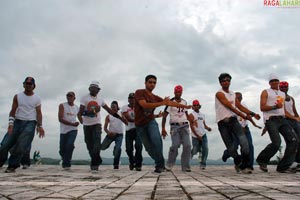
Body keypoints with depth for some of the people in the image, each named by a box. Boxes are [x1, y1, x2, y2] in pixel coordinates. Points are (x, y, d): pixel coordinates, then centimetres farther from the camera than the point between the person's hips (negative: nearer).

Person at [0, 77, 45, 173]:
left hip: (30, 123, -2)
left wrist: (40, 126, -8)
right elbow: (13, 111, 4)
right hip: (18, 122, 2)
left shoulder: (37, 98, 7)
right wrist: (10, 123, -11)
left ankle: (12, 166, -5)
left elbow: (38, 113, 3)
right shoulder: (17, 96, 9)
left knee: (21, 145, -17)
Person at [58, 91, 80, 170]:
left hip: (73, 130, 1)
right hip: (63, 131, -1)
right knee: (62, 150, 7)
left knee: (70, 145, -22)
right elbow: (60, 119, -14)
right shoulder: (62, 106, -3)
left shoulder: (76, 107, 9)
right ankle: (65, 160, 37)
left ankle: (66, 164, -10)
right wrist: (72, 124, -22)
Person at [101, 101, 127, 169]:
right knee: (102, 147, 2)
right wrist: (108, 132, -22)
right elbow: (105, 127, -3)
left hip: (119, 134, -2)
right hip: (111, 134, 2)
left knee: (118, 148, -18)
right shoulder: (108, 116, 5)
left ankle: (116, 164, -2)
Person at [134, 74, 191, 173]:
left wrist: (185, 106, 15)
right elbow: (145, 105, -23)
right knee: (149, 147, -2)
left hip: (151, 122, 2)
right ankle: (160, 164, 19)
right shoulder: (139, 92, -7)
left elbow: (170, 102, 13)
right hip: (140, 125, -2)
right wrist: (162, 103, -25)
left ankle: (159, 164, -17)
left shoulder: (155, 97, 7)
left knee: (156, 138, -27)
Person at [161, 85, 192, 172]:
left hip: (184, 126, 4)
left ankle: (185, 166, 3)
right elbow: (164, 116, -6)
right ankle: (169, 164, 5)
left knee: (187, 145, -7)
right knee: (175, 145, -15)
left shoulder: (184, 102, 13)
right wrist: (163, 129, -13)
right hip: (174, 126, -4)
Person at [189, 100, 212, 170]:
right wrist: (197, 135, -15)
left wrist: (208, 128, -4)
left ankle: (203, 164, 3)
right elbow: (192, 126, -10)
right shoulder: (192, 115, -5)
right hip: (195, 136, -5)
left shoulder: (202, 115, 15)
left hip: (203, 135, 5)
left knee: (205, 149, -7)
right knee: (195, 151, 1)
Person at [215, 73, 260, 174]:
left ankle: (245, 165, -9)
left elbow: (240, 106, 19)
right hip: (223, 122, -5)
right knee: (230, 146, 1)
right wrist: (243, 116, -17)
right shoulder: (219, 93, -5)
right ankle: (239, 163, 26)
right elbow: (229, 106, -13)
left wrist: (252, 113, 8)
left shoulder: (233, 94, 18)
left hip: (233, 120, 5)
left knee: (244, 141, -17)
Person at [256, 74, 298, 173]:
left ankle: (284, 166, -4)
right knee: (276, 142, -22)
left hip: (282, 120, 6)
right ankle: (262, 160, 1)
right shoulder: (266, 92, 8)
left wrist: (294, 118, 19)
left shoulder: (283, 94, 26)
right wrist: (275, 106, -17)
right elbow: (262, 108, -4)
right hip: (271, 120, -6)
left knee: (293, 141, -10)